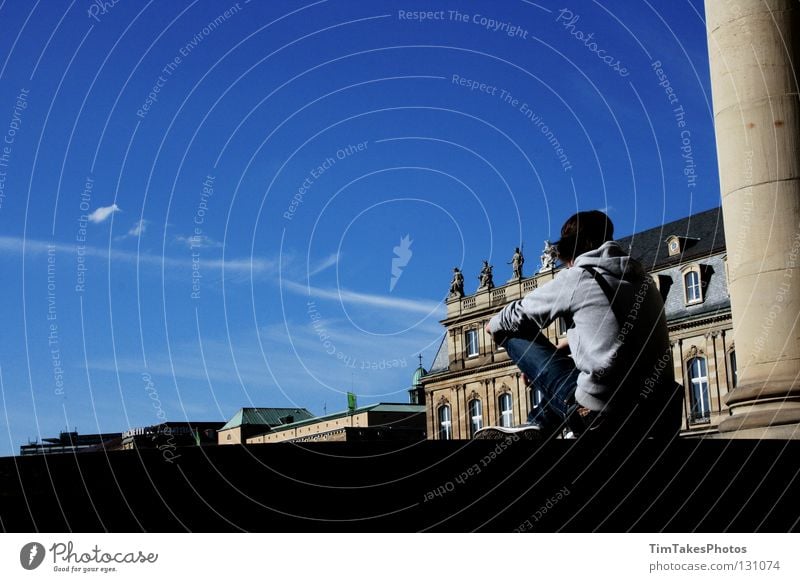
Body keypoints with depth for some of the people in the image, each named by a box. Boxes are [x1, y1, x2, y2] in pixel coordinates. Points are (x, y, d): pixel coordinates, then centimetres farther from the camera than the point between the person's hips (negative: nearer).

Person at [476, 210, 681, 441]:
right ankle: (541, 424, 21)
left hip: (602, 415, -7)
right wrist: (559, 349, 35)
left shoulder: (576, 277, -1)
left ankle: (538, 426, 7)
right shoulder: (643, 278, 17)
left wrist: (494, 326, 33)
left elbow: (519, 316, 13)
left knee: (514, 335, 9)